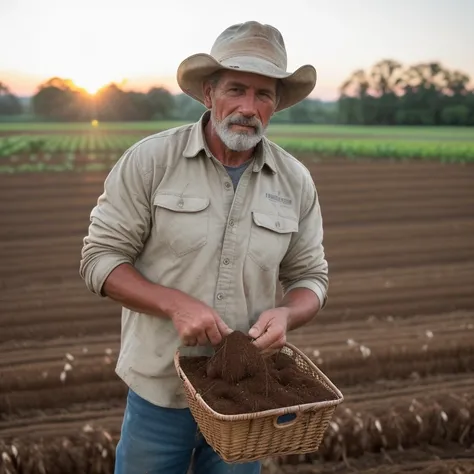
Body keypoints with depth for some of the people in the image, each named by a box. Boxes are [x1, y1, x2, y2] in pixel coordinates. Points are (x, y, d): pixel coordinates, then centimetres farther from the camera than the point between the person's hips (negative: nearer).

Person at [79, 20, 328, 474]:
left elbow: (309, 277, 5)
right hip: (159, 391, -2)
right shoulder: (149, 160, -11)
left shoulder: (296, 181, -3)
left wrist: (285, 314, -18)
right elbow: (99, 257, -9)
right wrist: (175, 304, -23)